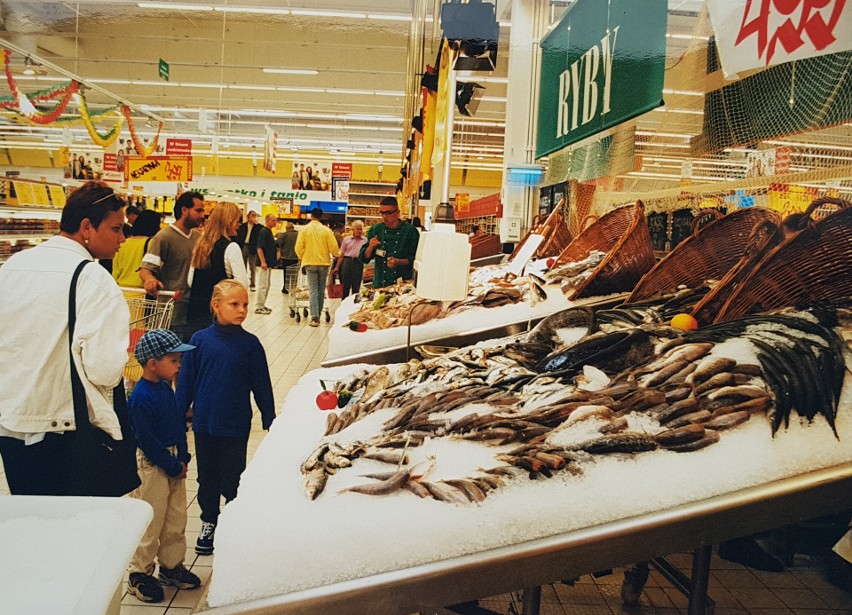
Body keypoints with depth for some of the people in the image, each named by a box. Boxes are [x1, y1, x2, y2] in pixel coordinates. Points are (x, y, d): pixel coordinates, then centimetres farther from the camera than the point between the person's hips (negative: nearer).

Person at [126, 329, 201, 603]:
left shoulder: (166, 388, 5)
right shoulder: (141, 398, -22)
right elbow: (147, 440, -22)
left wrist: (183, 458, 3)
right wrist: (173, 466, -15)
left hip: (174, 460, 8)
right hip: (153, 464, -8)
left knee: (176, 518, 16)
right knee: (151, 522, 3)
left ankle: (172, 566, 30)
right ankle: (139, 574, 20)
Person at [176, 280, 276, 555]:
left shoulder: (250, 344, -7)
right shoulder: (200, 340, -6)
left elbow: (261, 385, 0)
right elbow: (185, 381, 1)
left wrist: (270, 421, 2)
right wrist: (177, 419, 4)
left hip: (236, 426, -1)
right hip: (204, 423, 2)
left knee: (232, 480, 8)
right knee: (207, 477, 16)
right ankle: (209, 523, 36)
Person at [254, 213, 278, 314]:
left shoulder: (269, 231, 15)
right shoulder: (263, 231, -14)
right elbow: (259, 248, -20)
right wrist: (263, 262, -25)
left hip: (269, 263, 10)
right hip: (265, 263, -10)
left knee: (266, 285, 15)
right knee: (262, 285, -5)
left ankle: (262, 305, 24)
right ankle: (258, 307, 1)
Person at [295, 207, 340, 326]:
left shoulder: (304, 230, -5)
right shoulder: (326, 230, -4)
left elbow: (298, 248, -7)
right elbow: (333, 247, -5)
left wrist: (303, 258, 13)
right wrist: (337, 254, 17)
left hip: (310, 263, -1)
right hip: (324, 263, 1)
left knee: (313, 290, -1)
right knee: (321, 290, 12)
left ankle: (314, 317, -11)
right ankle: (318, 315, 19)